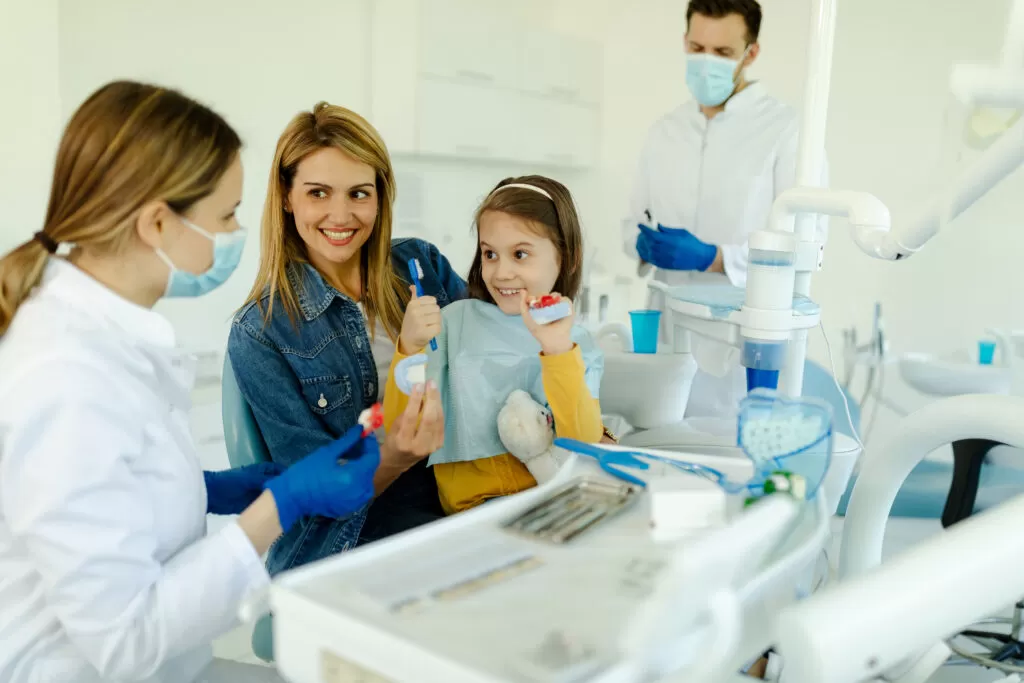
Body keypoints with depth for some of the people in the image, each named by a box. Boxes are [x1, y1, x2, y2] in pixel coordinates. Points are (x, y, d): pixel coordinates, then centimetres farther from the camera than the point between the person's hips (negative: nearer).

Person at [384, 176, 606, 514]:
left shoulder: (578, 344, 4)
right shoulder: (455, 321, 3)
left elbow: (585, 445, -11)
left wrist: (558, 350, -22)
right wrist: (410, 348, -16)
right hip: (473, 505, -1)